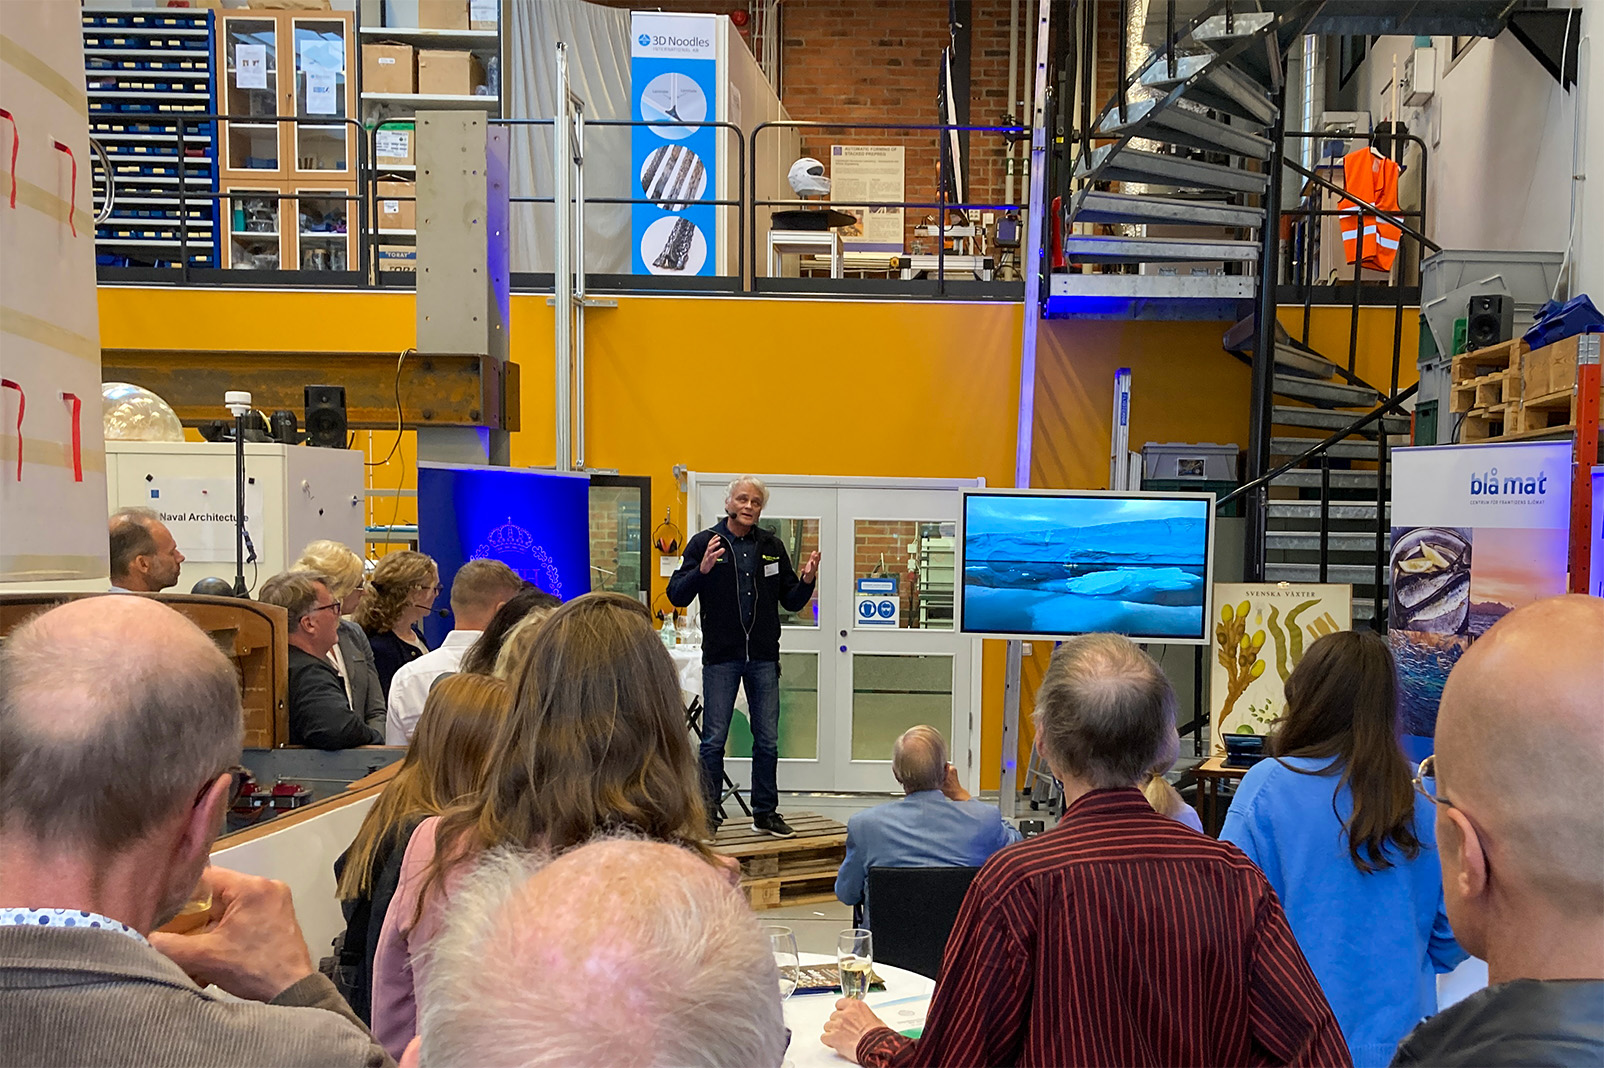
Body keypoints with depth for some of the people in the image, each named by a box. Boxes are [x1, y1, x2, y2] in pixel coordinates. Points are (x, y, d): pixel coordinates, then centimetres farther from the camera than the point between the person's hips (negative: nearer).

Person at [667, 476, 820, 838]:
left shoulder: (772, 547, 10)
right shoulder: (704, 543, 0)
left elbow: (791, 601, 14)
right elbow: (676, 595, -6)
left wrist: (806, 581, -6)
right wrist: (702, 569, -22)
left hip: (763, 658, 3)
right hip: (720, 658, -3)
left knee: (768, 741, 8)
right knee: (714, 740, 1)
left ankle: (765, 812, 20)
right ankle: (708, 813, 13)